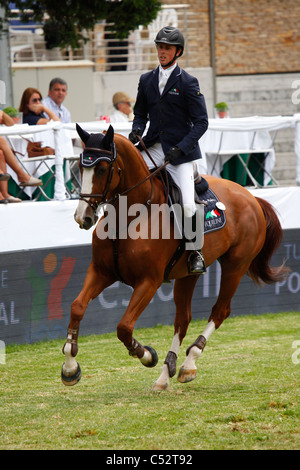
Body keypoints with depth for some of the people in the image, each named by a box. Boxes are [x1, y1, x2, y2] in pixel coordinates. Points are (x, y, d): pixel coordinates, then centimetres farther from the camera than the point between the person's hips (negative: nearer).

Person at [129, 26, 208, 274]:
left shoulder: (188, 83, -5)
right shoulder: (147, 80, 10)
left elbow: (201, 122, -6)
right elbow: (140, 113, 19)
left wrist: (180, 148, -17)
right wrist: (137, 130, -4)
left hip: (181, 151, -5)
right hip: (153, 148, 5)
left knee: (188, 206, -17)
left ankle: (195, 253, 4)